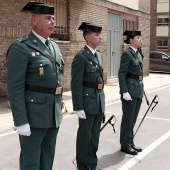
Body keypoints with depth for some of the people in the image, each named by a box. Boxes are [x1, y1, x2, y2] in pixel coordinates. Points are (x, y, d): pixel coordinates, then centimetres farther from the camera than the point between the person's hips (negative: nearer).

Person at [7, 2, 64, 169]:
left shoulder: (54, 46, 12)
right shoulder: (21, 48, -12)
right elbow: (15, 88, -17)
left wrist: (59, 108, 16)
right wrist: (21, 121, -19)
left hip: (53, 114, 7)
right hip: (33, 115, -7)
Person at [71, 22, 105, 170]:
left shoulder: (99, 55, 12)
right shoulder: (81, 57, -13)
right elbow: (76, 85, -16)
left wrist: (102, 101, 16)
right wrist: (79, 108, -18)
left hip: (99, 102, 8)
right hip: (87, 102, -7)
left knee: (95, 136, 15)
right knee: (85, 136, 5)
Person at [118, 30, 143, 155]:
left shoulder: (138, 54, 15)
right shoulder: (127, 54, -12)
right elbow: (121, 74, -16)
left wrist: (141, 90, 17)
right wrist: (124, 92, -22)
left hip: (138, 90, 8)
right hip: (130, 89, -8)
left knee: (133, 118, 14)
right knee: (128, 118, 1)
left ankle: (130, 142, 24)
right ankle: (125, 145, 12)